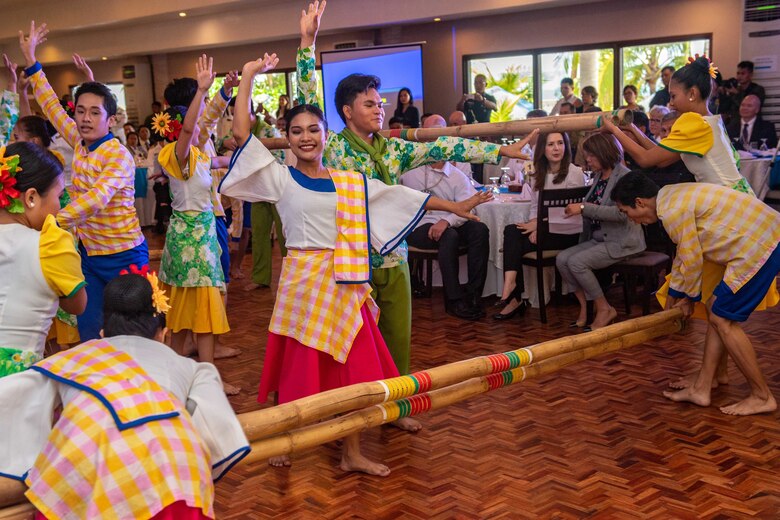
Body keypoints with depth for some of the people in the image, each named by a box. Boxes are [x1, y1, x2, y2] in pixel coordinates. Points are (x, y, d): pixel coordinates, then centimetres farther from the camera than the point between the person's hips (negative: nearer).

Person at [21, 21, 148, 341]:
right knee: (88, 333, 7)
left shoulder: (119, 156, -19)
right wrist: (31, 61, 12)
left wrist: (53, 221, -44)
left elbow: (96, 199, -33)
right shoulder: (79, 143, 3)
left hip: (123, 256, -7)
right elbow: (52, 107, 13)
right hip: (88, 254, 7)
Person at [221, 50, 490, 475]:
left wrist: (451, 206, 13)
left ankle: (352, 453, 19)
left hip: (344, 282, 3)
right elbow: (242, 134, -7)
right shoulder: (281, 179, -1)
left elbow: (398, 195, 12)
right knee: (299, 365, 5)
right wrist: (248, 78, -3)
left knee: (352, 365, 6)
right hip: (302, 278, -3)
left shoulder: (351, 182, 8)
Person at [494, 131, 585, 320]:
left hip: (567, 233, -6)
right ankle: (512, 291, -31)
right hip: (544, 228, 6)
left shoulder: (575, 173, -6)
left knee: (514, 241, -23)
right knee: (512, 231, -25)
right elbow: (535, 206, 12)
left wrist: (539, 224, -17)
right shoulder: (538, 174, 13)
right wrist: (534, 226, -9)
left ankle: (514, 298, -15)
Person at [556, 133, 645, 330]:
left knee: (576, 262, -25)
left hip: (622, 241, -8)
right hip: (599, 238, 8)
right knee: (562, 258, -13)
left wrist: (584, 208, -26)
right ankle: (585, 307, -5)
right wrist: (578, 208, 5)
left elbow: (620, 213, -24)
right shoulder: (599, 176, 13)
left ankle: (605, 309, -9)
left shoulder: (624, 176, -12)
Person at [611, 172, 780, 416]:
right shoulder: (671, 198, 15)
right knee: (716, 311, 12)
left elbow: (692, 260, -12)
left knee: (722, 319, -4)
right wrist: (673, 294, 33)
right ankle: (701, 389, 17)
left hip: (759, 247, -10)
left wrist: (690, 298, 6)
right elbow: (684, 255, 25)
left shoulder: (674, 211, -18)